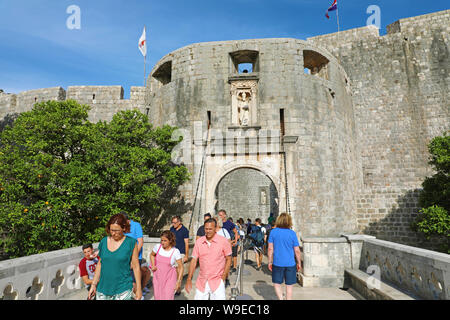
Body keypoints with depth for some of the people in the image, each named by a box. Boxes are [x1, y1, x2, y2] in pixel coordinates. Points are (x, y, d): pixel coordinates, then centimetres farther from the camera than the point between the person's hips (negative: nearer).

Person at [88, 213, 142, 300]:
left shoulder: (130, 243, -9)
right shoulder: (104, 242, 2)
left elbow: (136, 266, -6)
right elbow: (100, 264, 11)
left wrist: (138, 289, -3)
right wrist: (93, 284, 11)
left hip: (123, 290, -3)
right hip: (103, 289, 4)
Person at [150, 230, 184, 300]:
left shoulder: (175, 251, -15)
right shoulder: (158, 247, -7)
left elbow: (181, 267, -9)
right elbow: (152, 255, 15)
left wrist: (179, 281, -14)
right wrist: (153, 266, 1)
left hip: (169, 278, -3)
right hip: (158, 277, 4)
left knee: (168, 297, -6)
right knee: (157, 297, 13)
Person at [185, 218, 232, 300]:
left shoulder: (223, 241, -8)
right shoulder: (199, 242, 0)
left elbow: (228, 259, -1)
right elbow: (194, 260, 3)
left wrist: (223, 277, -6)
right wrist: (189, 279, -2)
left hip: (217, 282, -3)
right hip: (201, 281, 3)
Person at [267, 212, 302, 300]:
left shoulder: (273, 231, -6)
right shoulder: (292, 233, -7)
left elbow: (270, 249, -5)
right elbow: (297, 251, -3)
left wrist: (270, 262, 5)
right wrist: (299, 263, 10)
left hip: (277, 263, 0)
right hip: (290, 264, 0)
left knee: (277, 283, 17)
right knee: (289, 286, 13)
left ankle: (281, 298, -1)